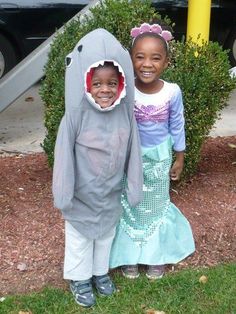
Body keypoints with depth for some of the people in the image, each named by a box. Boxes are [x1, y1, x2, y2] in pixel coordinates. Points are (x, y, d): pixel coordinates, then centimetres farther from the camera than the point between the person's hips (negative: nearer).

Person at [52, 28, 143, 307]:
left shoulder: (125, 114, -13)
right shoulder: (76, 116, -24)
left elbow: (131, 153, -4)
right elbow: (64, 157, -17)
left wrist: (133, 188, 1)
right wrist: (64, 195, -13)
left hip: (111, 195, 4)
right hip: (82, 195, -3)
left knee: (106, 235, 23)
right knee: (79, 238, 17)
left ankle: (100, 272, 48)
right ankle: (79, 279, 40)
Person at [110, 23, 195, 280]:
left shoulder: (172, 92, -18)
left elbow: (177, 126, -4)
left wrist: (179, 158, 4)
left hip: (159, 158, 1)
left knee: (156, 206, 18)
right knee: (130, 205, 16)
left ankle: (156, 254, 40)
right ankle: (129, 254, 36)